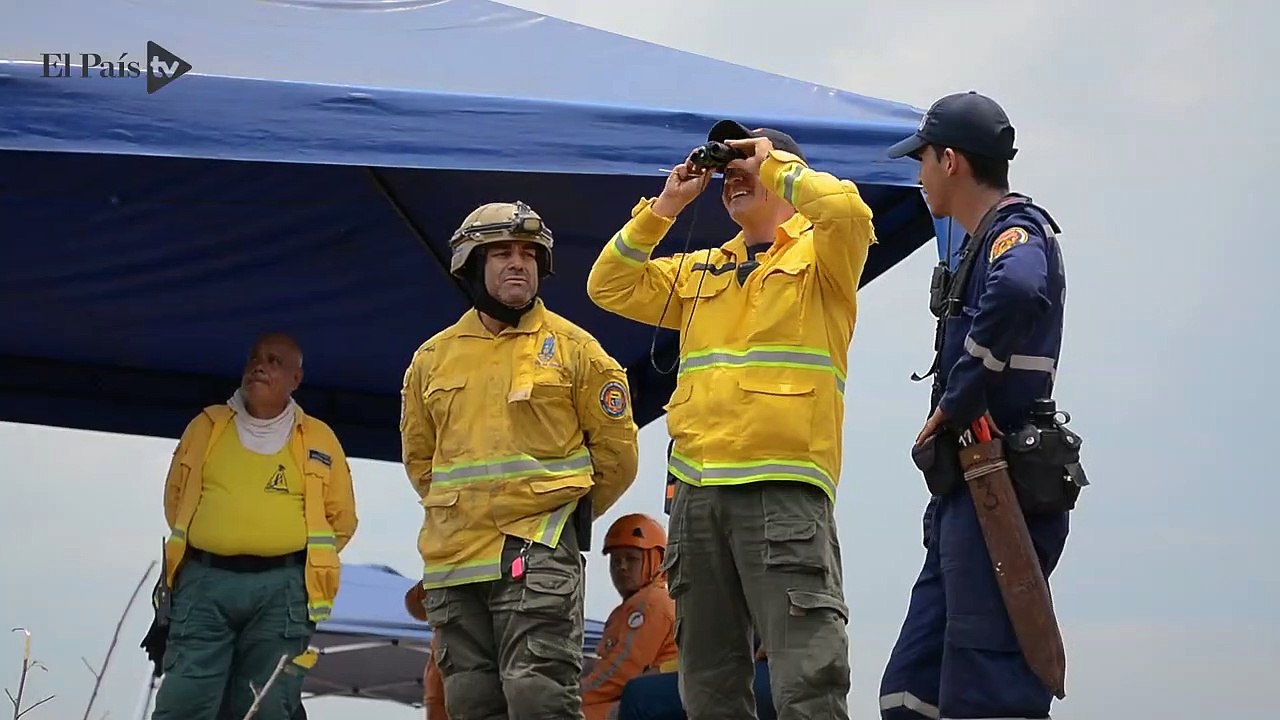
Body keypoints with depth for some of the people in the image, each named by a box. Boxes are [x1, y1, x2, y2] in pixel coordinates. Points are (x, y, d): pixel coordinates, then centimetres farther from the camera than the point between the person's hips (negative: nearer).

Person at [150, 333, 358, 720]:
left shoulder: (318, 440, 12)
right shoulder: (207, 426, 14)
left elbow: (341, 518, 16)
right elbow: (176, 499, 21)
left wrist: (305, 561, 11)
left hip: (282, 589, 0)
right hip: (204, 581, 1)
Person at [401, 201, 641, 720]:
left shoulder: (572, 348, 1)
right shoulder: (433, 358, 12)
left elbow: (616, 448, 6)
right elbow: (419, 455, 23)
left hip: (538, 554, -5)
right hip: (452, 558, 5)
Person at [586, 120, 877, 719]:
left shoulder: (819, 253, 5)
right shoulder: (702, 271, 23)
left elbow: (848, 210, -16)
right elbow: (610, 288, 19)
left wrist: (773, 163, -2)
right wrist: (666, 204, 13)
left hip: (782, 488, -7)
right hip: (695, 490, 7)